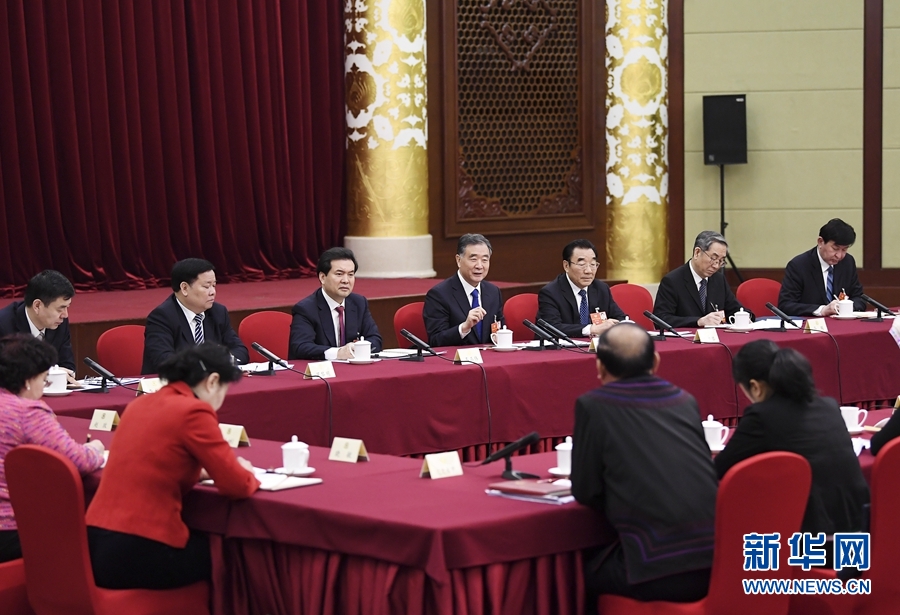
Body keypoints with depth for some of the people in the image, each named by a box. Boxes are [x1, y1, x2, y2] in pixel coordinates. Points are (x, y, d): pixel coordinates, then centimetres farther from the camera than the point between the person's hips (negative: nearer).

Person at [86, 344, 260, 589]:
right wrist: (243, 471, 12)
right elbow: (236, 485, -10)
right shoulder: (193, 411, -10)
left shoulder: (139, 404, 13)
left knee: (207, 539, 28)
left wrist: (200, 470, 19)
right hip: (139, 554, -8)